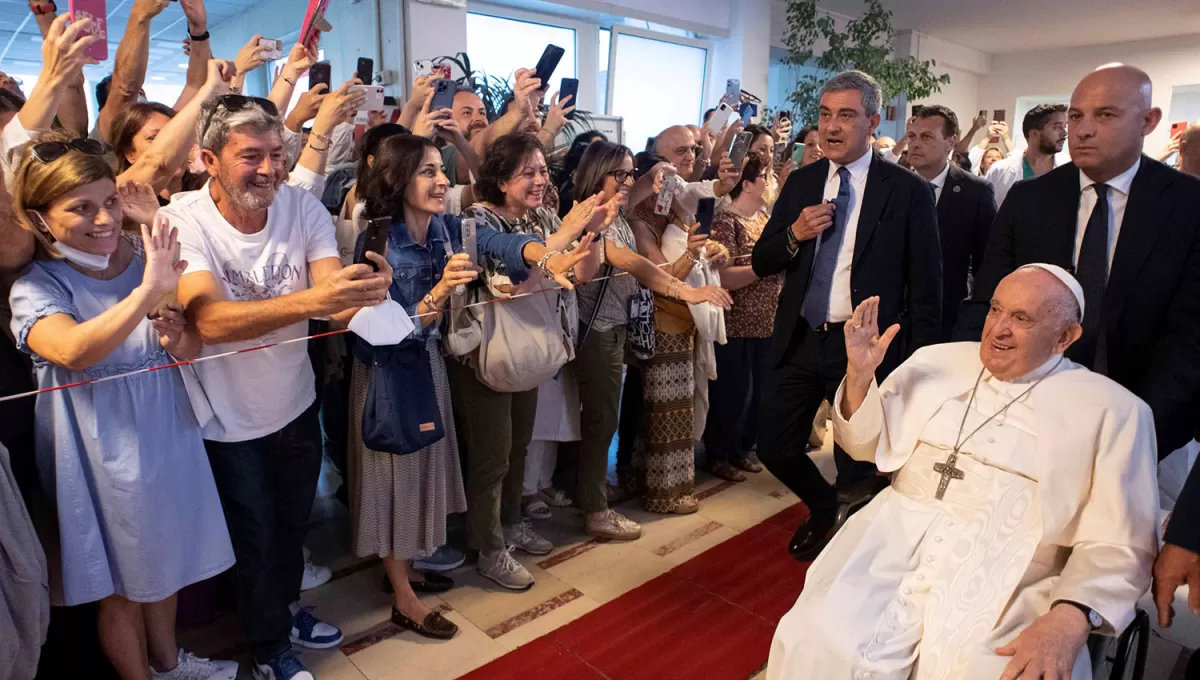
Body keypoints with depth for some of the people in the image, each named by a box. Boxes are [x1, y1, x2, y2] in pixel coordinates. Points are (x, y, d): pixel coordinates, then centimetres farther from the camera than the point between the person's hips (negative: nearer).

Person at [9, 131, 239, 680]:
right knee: (121, 588, 15)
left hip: (167, 437, 5)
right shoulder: (36, 288, -16)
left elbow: (192, 349, 0)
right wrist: (148, 290, -46)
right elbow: (73, 350, -38)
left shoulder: (139, 258, -5)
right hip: (105, 456, -5)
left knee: (166, 562, 25)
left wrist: (172, 329, -22)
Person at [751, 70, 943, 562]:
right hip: (799, 341, 4)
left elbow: (925, 290, -5)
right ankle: (823, 507, 42)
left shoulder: (908, 191, -6)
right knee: (774, 447, 10)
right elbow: (761, 264, 8)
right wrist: (794, 234, -12)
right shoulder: (801, 182, 7)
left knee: (858, 466, 7)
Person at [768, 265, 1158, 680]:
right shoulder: (937, 361, 12)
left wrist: (1070, 617, -19)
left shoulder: (1112, 410, 3)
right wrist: (859, 374, -1)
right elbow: (868, 447, 17)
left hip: (1010, 586, -1)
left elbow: (1120, 544, 0)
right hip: (893, 546, 2)